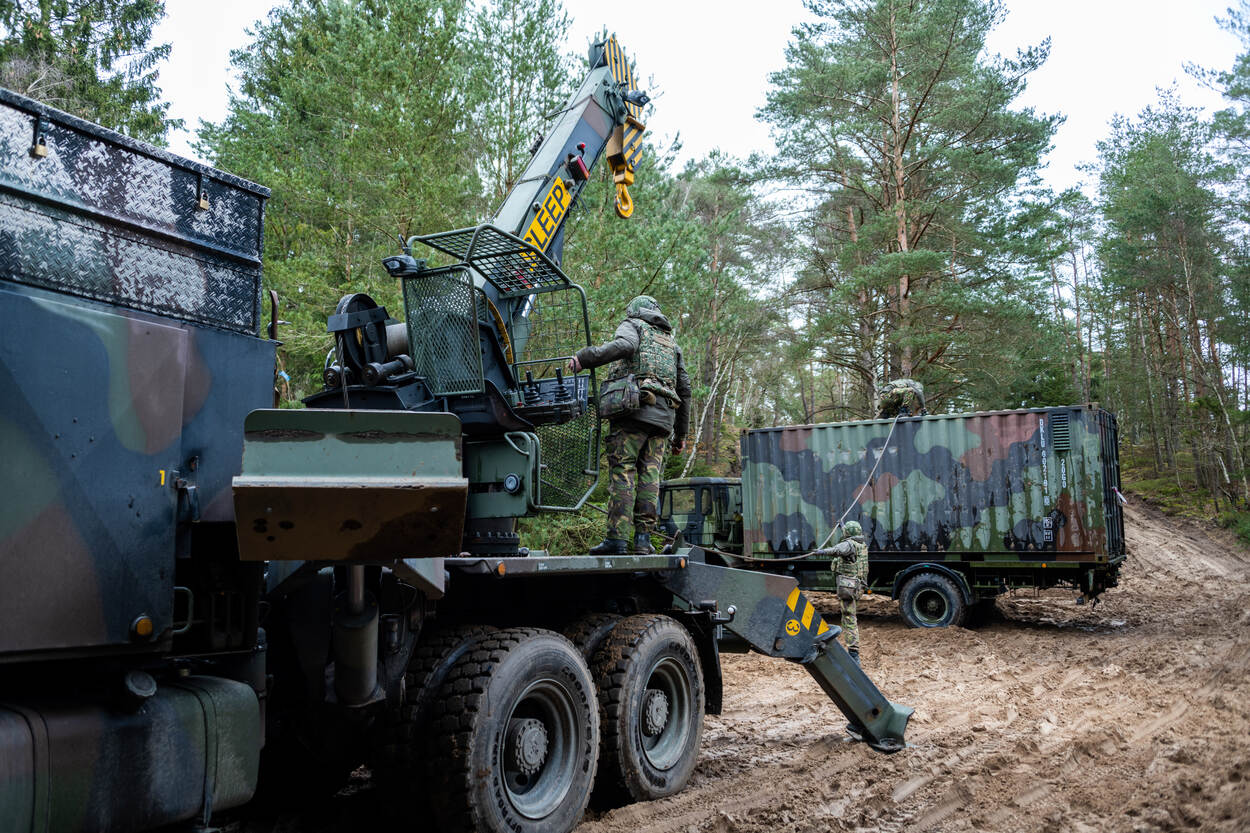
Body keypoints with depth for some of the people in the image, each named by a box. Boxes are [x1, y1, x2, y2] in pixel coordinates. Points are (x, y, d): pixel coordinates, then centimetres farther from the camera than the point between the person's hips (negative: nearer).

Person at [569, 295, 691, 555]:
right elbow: (684, 389, 27)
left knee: (621, 471, -10)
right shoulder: (671, 341, 31)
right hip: (663, 417, 6)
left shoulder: (632, 324, 13)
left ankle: (616, 538, -17)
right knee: (649, 475, 1)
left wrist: (584, 358, -12)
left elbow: (624, 346, -13)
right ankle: (643, 539, -6)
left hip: (633, 408, -6)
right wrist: (680, 432, 29)